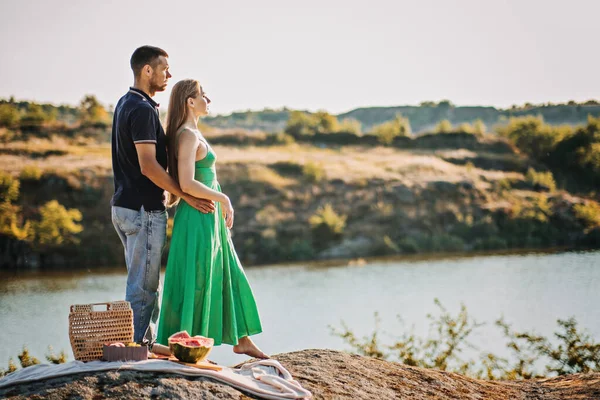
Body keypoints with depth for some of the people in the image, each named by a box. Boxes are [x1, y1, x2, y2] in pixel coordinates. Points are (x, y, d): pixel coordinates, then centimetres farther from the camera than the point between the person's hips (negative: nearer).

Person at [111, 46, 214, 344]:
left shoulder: (125, 104, 15)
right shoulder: (142, 109, -16)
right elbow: (148, 166, -23)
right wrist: (187, 196, -17)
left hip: (125, 206, 10)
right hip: (144, 210, -10)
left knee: (144, 285, 16)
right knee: (143, 288, -4)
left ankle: (147, 344, 22)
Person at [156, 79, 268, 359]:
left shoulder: (193, 134, 14)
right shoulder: (188, 136, -16)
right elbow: (187, 184, -24)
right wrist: (223, 198, -15)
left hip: (209, 219, 10)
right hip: (198, 218, -10)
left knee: (228, 277, 15)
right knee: (195, 283, -2)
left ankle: (242, 340, 24)